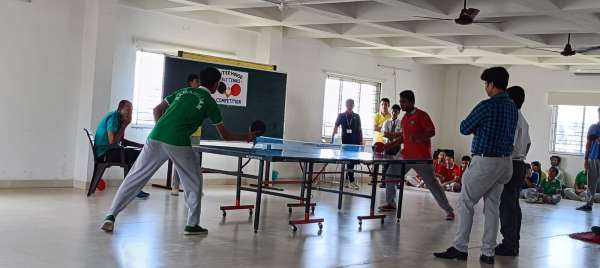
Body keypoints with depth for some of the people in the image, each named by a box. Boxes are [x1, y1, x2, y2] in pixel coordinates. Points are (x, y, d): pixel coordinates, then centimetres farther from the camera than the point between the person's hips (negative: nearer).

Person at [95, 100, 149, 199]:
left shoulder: (119, 118, 12)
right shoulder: (113, 117, -16)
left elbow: (122, 141, 18)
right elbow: (112, 141, -25)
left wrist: (140, 145, 7)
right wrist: (124, 125, -17)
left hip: (110, 150, 10)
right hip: (103, 153, -10)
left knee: (138, 154, 8)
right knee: (134, 154, -21)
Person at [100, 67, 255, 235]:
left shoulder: (183, 91, 23)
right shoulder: (209, 103, 11)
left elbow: (157, 110, 22)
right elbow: (225, 135, 17)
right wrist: (245, 137, 32)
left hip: (155, 139, 4)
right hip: (178, 144, -4)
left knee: (134, 177, 9)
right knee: (194, 182, 17)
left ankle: (111, 216, 4)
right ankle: (192, 224, 15)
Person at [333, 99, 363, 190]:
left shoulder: (357, 116, 10)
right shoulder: (341, 116, 5)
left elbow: (360, 129, 11)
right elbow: (336, 127, 3)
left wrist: (361, 141, 5)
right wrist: (333, 137, -12)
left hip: (355, 142, 2)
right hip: (346, 141, -2)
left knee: (352, 161, 5)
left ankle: (347, 180, 16)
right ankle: (351, 181, -9)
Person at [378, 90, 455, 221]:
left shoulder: (421, 115, -10)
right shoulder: (404, 118, 13)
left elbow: (432, 132, -16)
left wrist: (419, 136, -33)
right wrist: (391, 144, 14)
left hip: (422, 157, -7)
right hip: (406, 155, 7)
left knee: (432, 183, -5)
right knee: (390, 175, 5)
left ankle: (449, 210, 6)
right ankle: (390, 203, 22)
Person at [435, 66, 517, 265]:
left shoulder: (487, 106, -15)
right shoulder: (513, 107, 10)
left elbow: (464, 129, -6)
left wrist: (474, 127, 14)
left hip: (485, 161, -7)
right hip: (505, 161, 7)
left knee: (466, 203, 3)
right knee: (492, 207, 9)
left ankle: (460, 248, 6)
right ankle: (488, 253, 10)